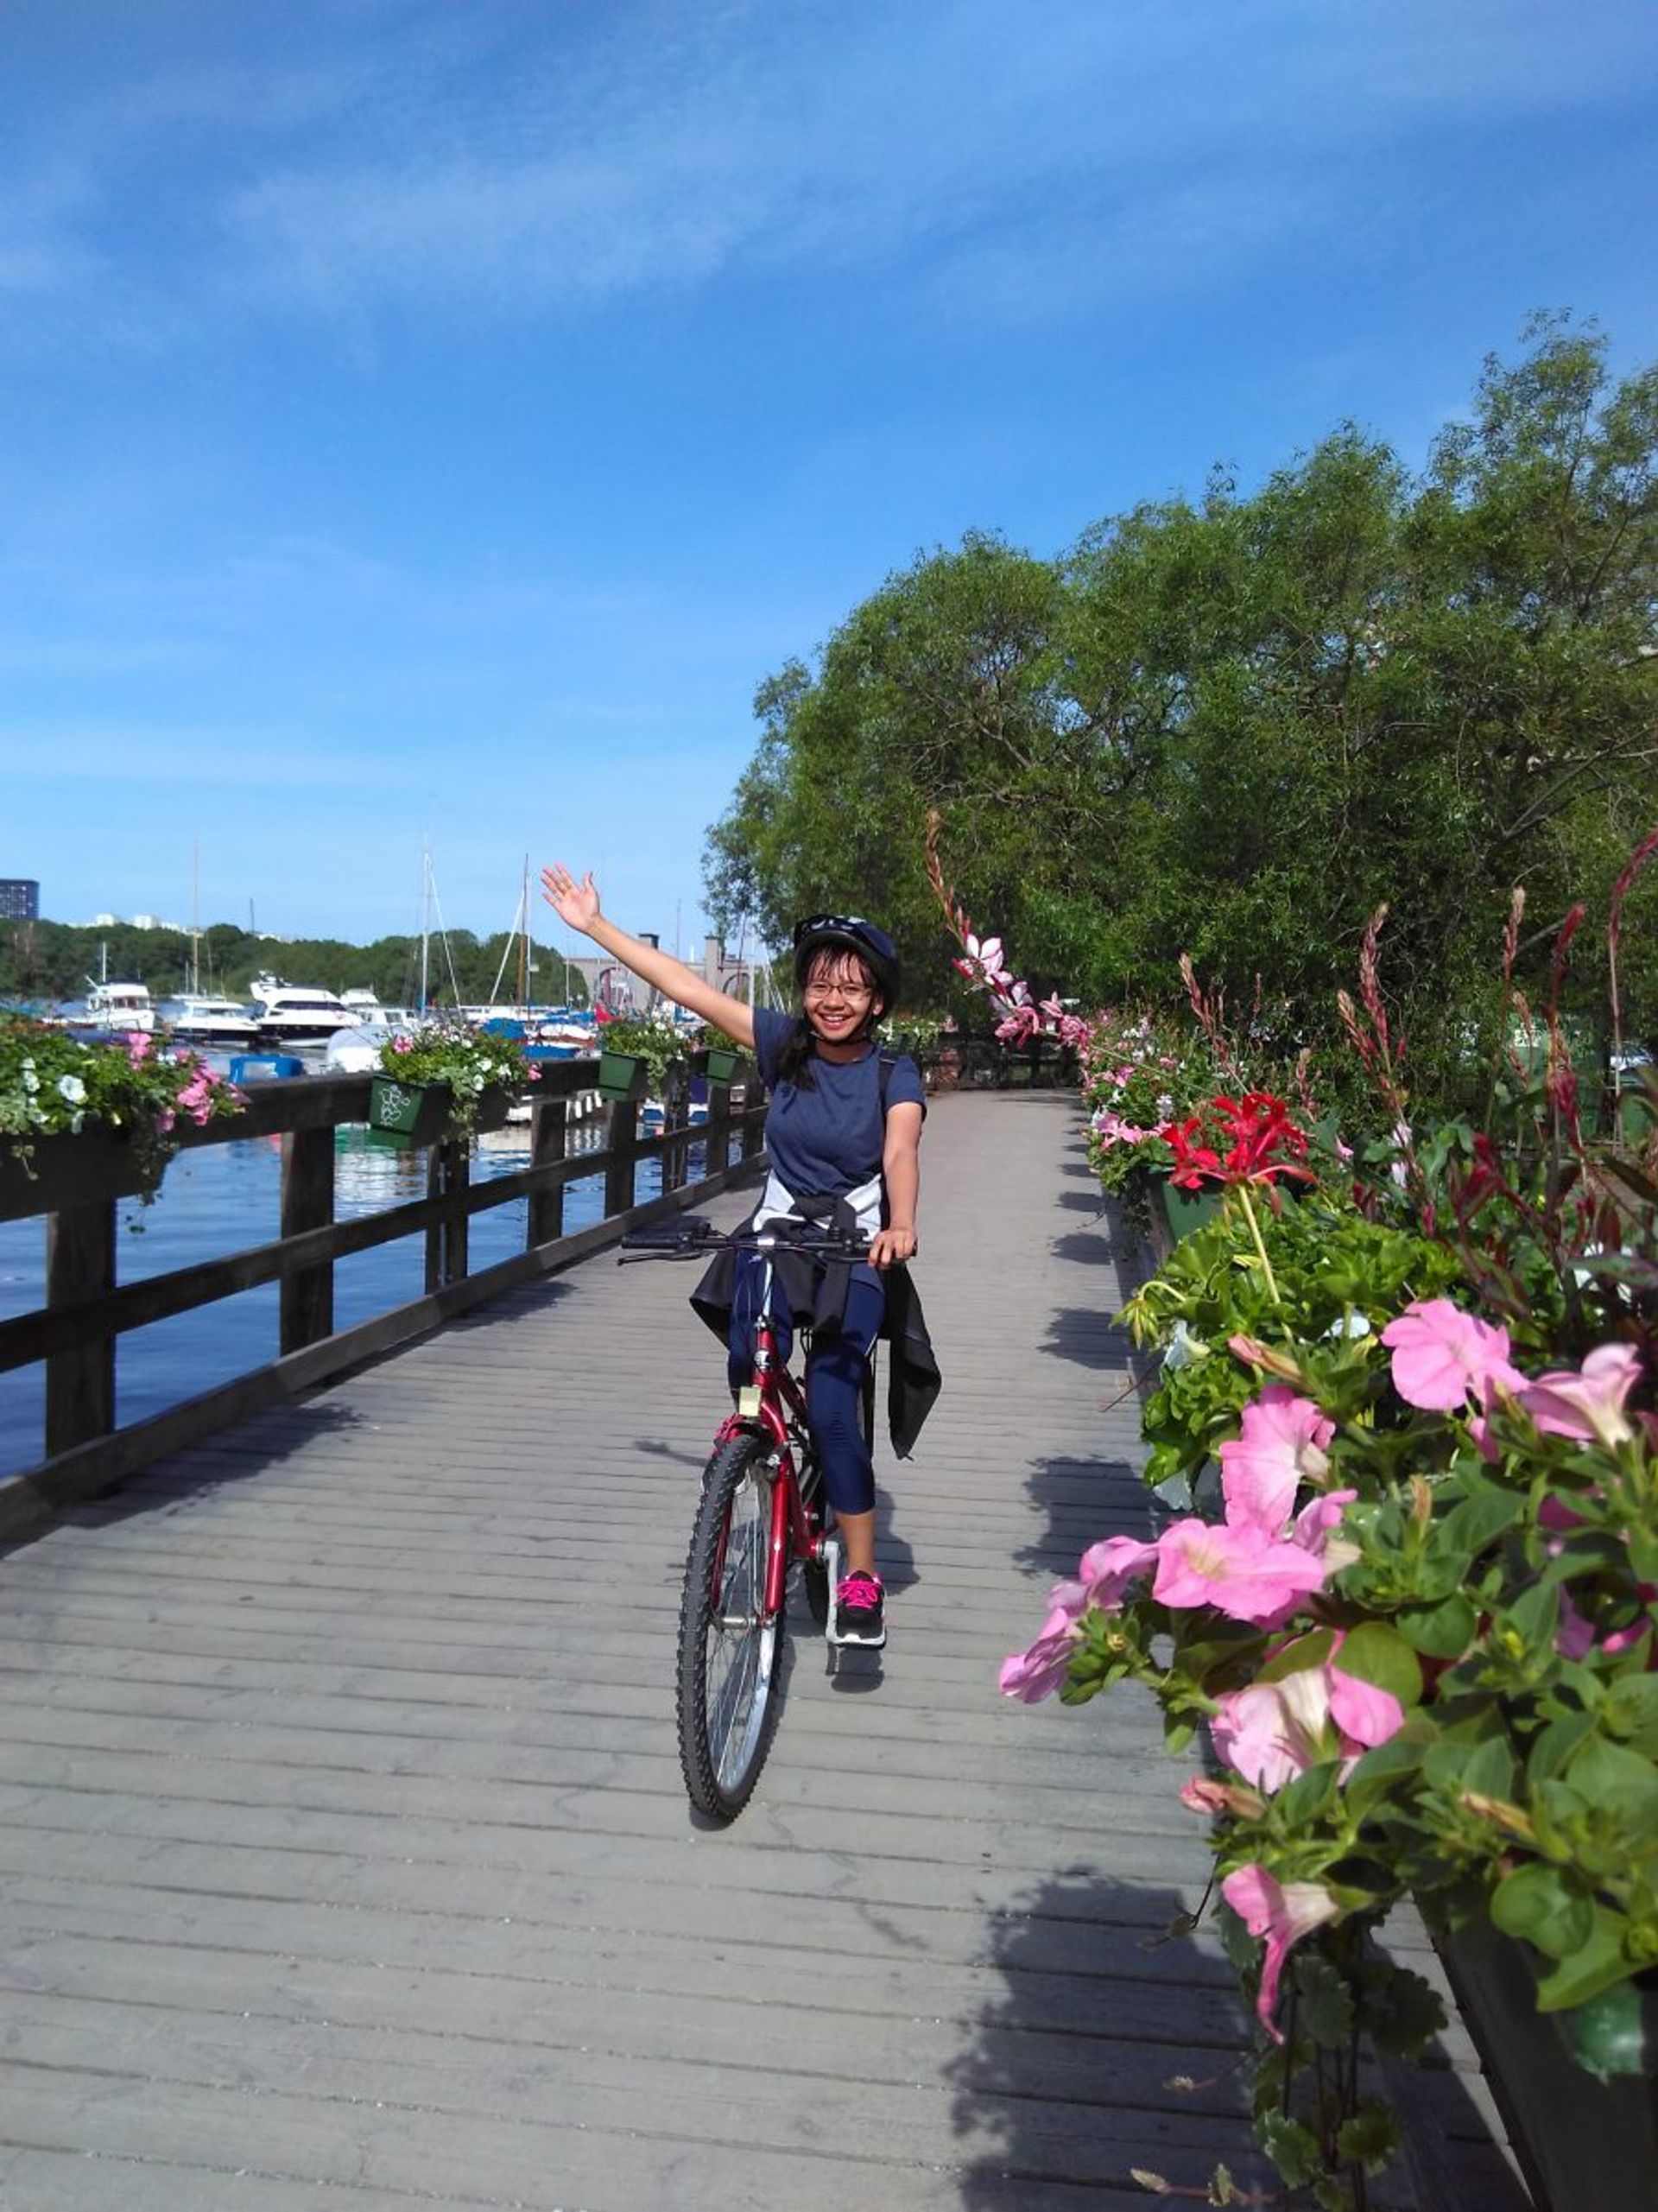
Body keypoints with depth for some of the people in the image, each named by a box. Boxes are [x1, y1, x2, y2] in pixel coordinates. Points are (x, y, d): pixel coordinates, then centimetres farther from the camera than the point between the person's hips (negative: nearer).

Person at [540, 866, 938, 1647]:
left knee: (830, 1405, -16)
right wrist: (594, 924, -1)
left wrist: (900, 1225, -45)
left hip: (856, 1253, -2)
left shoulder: (894, 1074, -7)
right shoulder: (782, 1043, -1)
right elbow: (686, 986, -1)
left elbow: (900, 1153, -24)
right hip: (775, 1238, 3)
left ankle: (862, 1575, -1)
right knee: (751, 1380, -19)